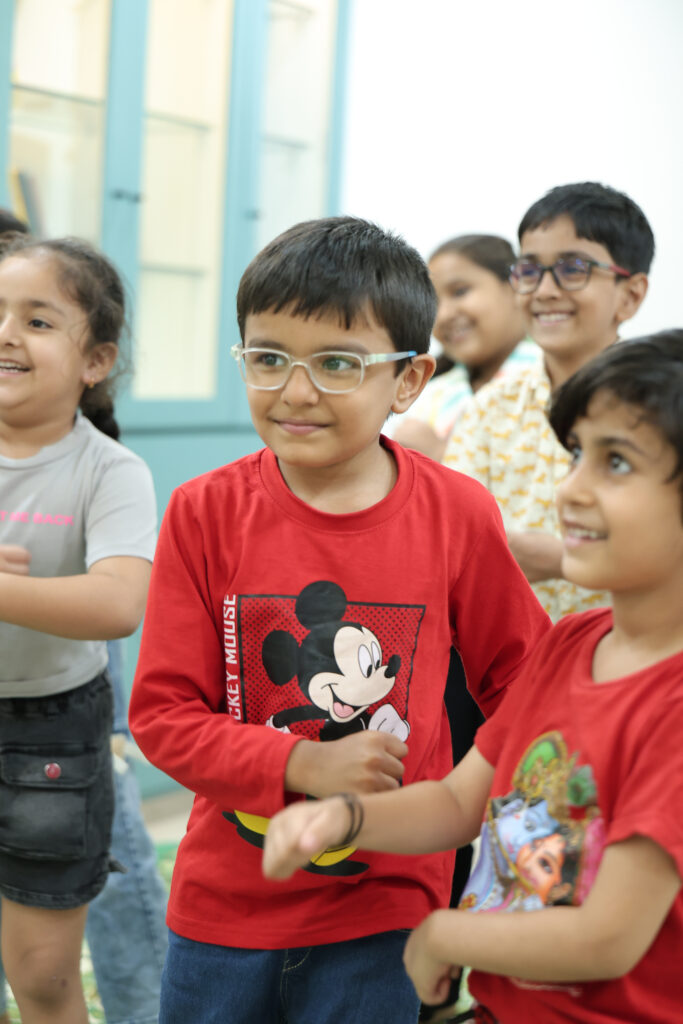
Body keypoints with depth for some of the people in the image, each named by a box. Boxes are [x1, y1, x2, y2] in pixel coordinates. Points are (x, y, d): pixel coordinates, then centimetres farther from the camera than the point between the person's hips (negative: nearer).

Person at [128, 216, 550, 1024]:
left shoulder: (457, 515, -9)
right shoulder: (205, 512, -10)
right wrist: (303, 763, -20)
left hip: (381, 916, -1)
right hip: (224, 902, 1)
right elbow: (161, 713, -8)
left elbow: (520, 679, 5)